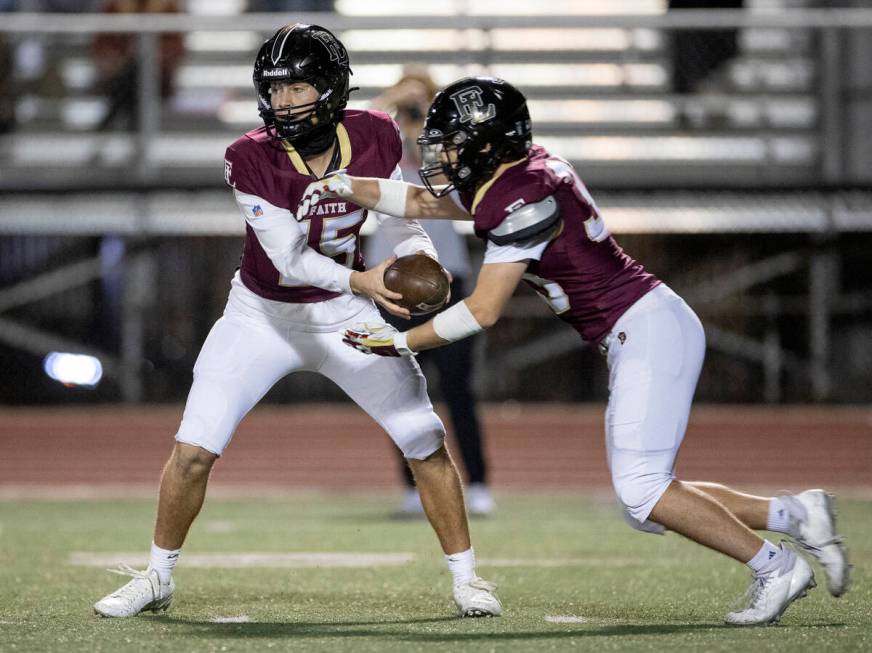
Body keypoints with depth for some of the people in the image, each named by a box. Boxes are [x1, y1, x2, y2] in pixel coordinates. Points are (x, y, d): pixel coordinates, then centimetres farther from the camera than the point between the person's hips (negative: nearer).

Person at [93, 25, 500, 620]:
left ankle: (466, 576, 14)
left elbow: (402, 224, -4)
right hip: (262, 317, -2)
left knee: (426, 441, -2)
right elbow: (289, 258, -26)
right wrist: (362, 281, -42)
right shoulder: (250, 158, -23)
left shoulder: (376, 137, -16)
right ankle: (158, 578, 13)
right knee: (194, 449, -7)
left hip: (345, 317, 2)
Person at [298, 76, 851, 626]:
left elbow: (482, 313, -16)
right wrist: (343, 186, 12)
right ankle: (796, 515, 10)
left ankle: (776, 568, -8)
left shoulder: (524, 197, -18)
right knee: (645, 503, 7)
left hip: (650, 330, -10)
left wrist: (403, 342, -7)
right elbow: (420, 201, 23)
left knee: (641, 489, -15)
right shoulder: (503, 179, 10)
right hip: (637, 338, 10)